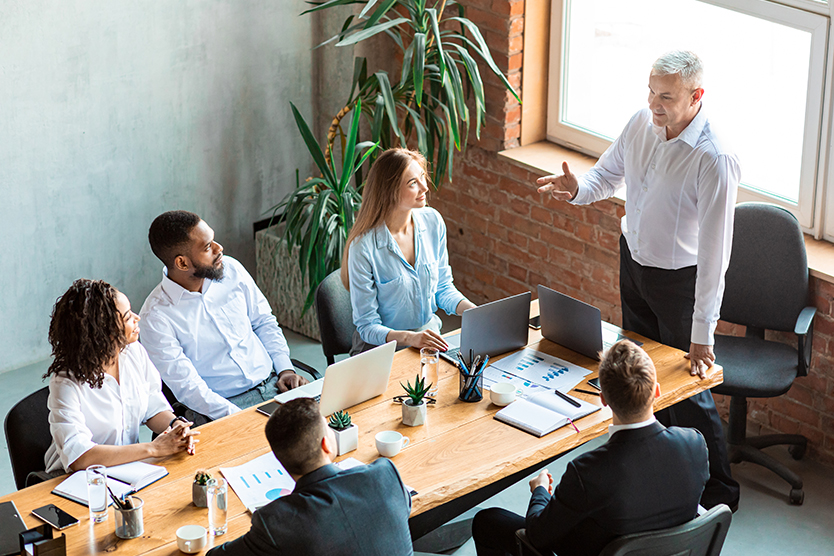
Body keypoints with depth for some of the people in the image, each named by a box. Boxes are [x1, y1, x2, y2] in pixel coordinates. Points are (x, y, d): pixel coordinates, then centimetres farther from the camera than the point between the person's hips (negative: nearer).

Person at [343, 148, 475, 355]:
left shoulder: (433, 222, -2)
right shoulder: (363, 247, -20)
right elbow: (367, 325, -14)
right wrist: (409, 338, -32)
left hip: (429, 335, 5)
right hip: (382, 347, -5)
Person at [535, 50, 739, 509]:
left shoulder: (715, 161, -30)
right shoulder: (642, 123, -9)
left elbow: (714, 253, -29)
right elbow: (609, 173, 10)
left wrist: (702, 333, -27)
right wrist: (578, 190, -15)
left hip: (680, 278, -7)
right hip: (633, 260, 7)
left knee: (686, 390, 2)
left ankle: (718, 492, 21)